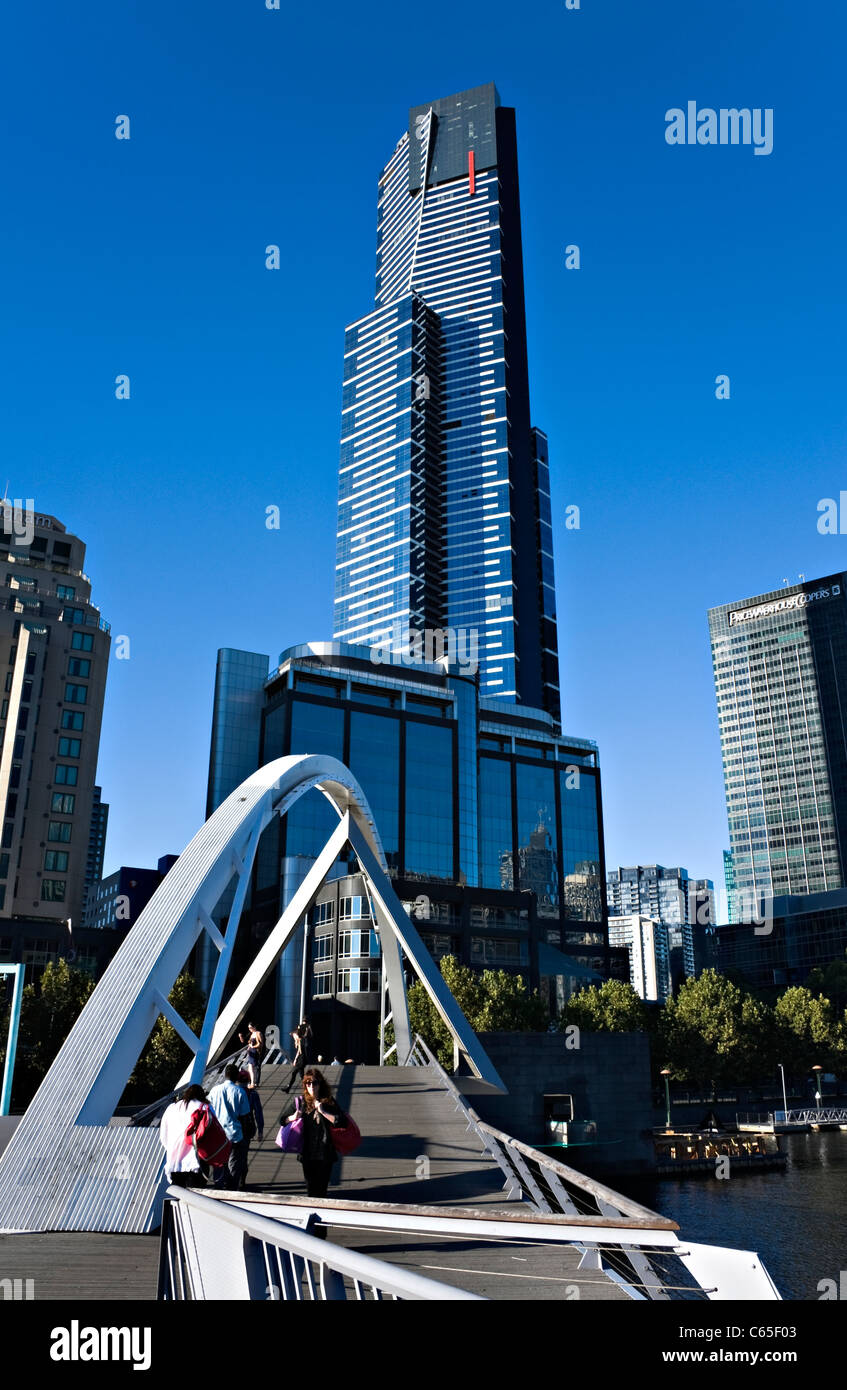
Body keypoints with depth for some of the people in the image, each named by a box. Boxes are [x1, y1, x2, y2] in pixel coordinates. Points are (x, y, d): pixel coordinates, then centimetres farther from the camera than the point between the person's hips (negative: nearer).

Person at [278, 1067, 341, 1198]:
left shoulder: (329, 1102, -1)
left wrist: (323, 1112, -16)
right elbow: (282, 1120, 9)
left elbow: (341, 1122, -9)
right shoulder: (298, 1101, 2)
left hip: (325, 1153, 0)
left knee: (322, 1188, 7)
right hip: (307, 1153, 0)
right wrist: (293, 1117, -12)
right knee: (311, 1188, 4)